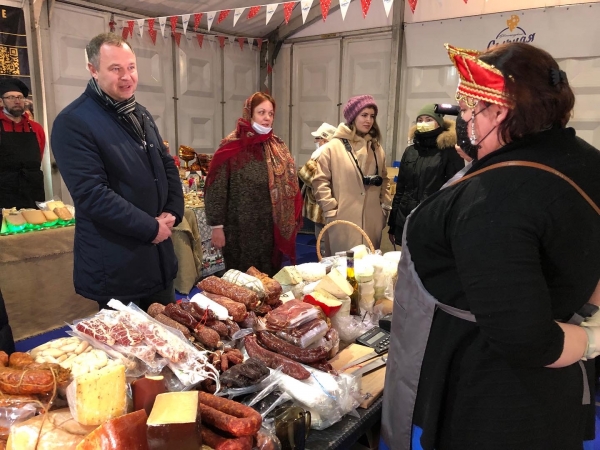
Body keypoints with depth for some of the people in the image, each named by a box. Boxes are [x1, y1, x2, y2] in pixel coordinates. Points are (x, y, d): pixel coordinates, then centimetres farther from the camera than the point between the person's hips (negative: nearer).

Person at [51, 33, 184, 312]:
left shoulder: (141, 115, 10)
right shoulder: (73, 122, -16)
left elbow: (167, 166, 14)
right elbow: (92, 194, -23)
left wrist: (173, 212, -3)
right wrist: (150, 228, -18)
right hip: (115, 267, -7)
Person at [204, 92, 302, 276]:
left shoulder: (279, 147, 8)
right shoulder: (231, 148, -8)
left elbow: (290, 186, 10)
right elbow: (216, 191, -9)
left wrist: (289, 223, 6)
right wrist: (217, 226, -11)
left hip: (272, 229, 5)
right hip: (241, 231, -4)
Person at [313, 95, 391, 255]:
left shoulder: (377, 148, 13)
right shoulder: (333, 147, -3)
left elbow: (384, 179, 19)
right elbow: (320, 182, -6)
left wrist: (385, 206, 12)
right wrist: (331, 211, -10)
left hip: (372, 221, 5)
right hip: (343, 222, -5)